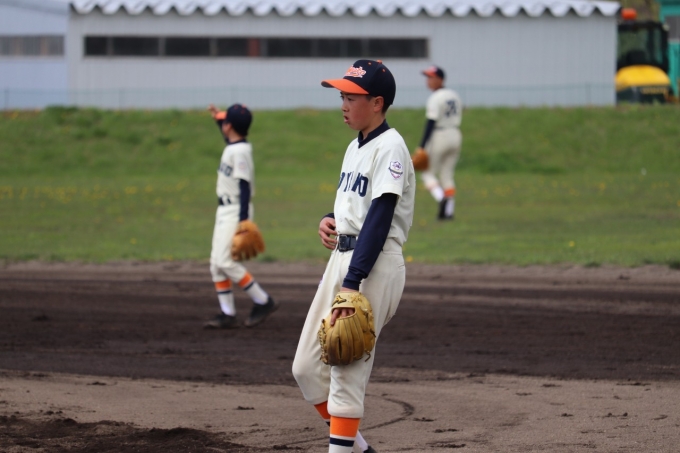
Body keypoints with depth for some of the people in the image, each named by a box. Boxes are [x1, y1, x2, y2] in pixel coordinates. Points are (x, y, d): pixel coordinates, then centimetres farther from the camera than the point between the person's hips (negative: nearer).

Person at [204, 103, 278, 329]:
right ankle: (227, 314, 10)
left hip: (236, 211, -10)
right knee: (217, 263, 8)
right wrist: (217, 118, 39)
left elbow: (245, 186, -22)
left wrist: (243, 221, -26)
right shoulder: (232, 147, 10)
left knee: (226, 261, -15)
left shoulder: (240, 151, -18)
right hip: (225, 210, 10)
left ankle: (263, 302, -6)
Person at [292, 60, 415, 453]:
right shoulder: (355, 147, 16)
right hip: (343, 256, 10)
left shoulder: (389, 147, -12)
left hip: (375, 262, -10)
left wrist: (352, 282, -25)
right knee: (307, 366, 8)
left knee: (346, 370, -10)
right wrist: (330, 221, 5)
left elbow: (379, 218, -20)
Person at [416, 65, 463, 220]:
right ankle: (449, 210, 6)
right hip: (455, 136, 8)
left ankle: (441, 197, -21)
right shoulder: (454, 96, 11)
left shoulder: (436, 98, -14)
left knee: (427, 173, 3)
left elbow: (431, 123, -19)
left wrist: (422, 146, -20)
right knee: (447, 174, 12)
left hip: (439, 137, -8)